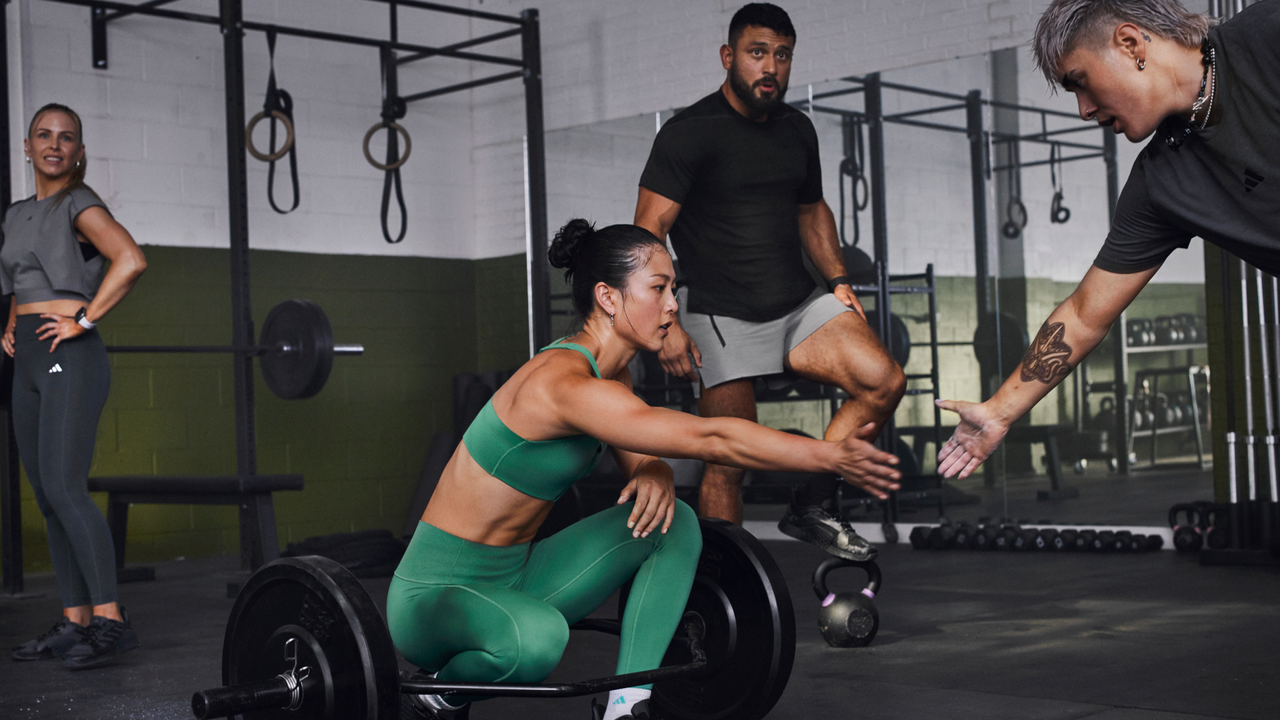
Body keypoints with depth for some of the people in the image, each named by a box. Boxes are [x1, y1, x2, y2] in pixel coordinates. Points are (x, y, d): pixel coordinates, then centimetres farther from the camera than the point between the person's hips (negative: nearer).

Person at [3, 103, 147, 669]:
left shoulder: (78, 204, -4)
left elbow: (131, 260, -21)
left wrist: (84, 319, -18)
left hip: (69, 357, -8)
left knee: (64, 489, -17)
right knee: (47, 497, 7)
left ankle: (110, 620, -16)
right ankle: (74, 621, 12)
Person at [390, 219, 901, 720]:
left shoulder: (611, 375, 3)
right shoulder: (565, 384, -27)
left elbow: (640, 461, 12)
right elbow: (707, 438, -32)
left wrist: (656, 475, -13)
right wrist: (833, 455, -30)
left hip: (511, 577, 9)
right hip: (437, 591, -9)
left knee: (675, 524, 2)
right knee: (536, 637, -41)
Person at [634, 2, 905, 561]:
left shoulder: (797, 129, 12)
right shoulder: (690, 132, -8)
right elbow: (648, 233, -12)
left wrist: (838, 280, 13)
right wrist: (665, 325, -20)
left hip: (799, 305, 6)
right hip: (723, 319, -6)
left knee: (884, 382, -12)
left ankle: (812, 505, 3)